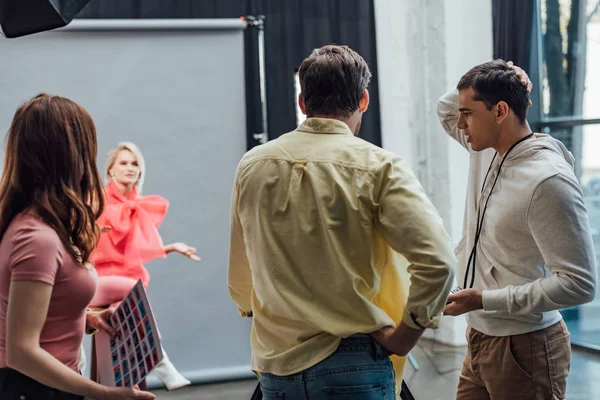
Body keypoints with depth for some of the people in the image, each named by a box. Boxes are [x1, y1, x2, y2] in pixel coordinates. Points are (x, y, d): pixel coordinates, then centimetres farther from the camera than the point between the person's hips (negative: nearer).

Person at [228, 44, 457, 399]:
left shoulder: (252, 166, 3)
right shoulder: (379, 168, -9)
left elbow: (240, 278, 11)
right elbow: (438, 261, -18)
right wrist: (404, 336, -7)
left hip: (276, 362, 4)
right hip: (352, 366, -4)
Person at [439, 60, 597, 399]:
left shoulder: (549, 180, -23)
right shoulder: (485, 151, 4)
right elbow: (446, 109, 25)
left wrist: (485, 300, -23)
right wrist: (499, 82, 3)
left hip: (523, 349, -8)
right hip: (480, 339, 8)